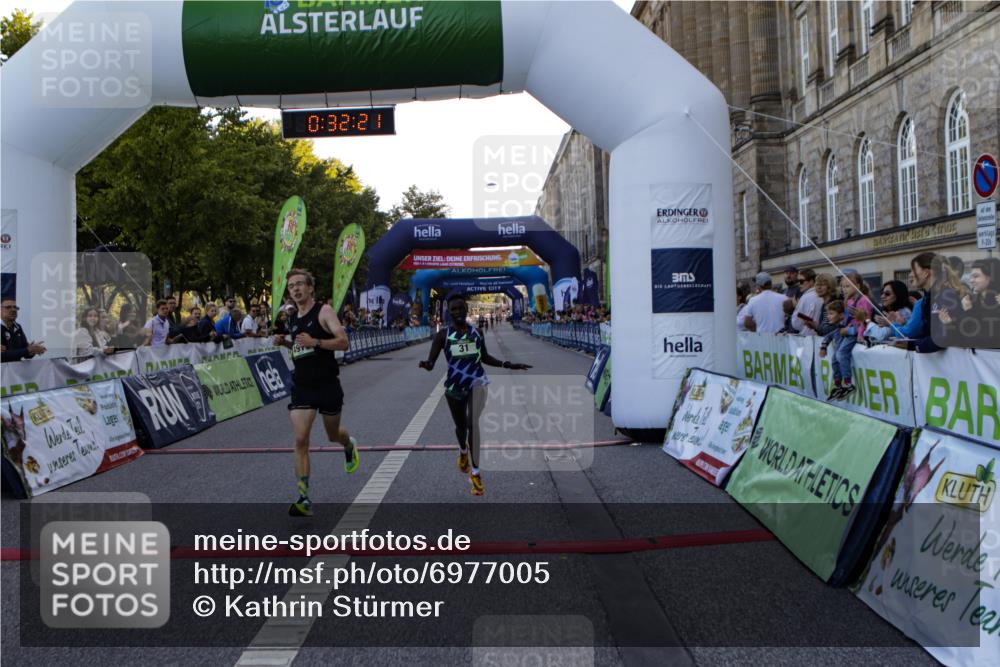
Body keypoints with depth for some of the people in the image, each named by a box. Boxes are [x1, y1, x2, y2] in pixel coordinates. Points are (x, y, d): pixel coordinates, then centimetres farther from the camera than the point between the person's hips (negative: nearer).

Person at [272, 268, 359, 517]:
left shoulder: (323, 311, -8)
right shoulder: (292, 319, 11)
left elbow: (343, 342, -18)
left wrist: (315, 342, -30)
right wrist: (285, 342, 8)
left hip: (327, 384, -4)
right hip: (301, 386, 4)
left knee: (333, 434, 16)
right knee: (300, 440, -11)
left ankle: (350, 446, 54)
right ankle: (304, 499, -11)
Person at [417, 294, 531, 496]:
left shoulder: (477, 332, 3)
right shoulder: (442, 335, -5)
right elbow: (431, 362, -12)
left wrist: (509, 365, 9)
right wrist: (426, 364, -36)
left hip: (477, 381, 0)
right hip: (454, 386, 1)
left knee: (473, 422, -23)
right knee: (461, 426, 16)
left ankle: (475, 472, -13)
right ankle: (463, 451, 54)